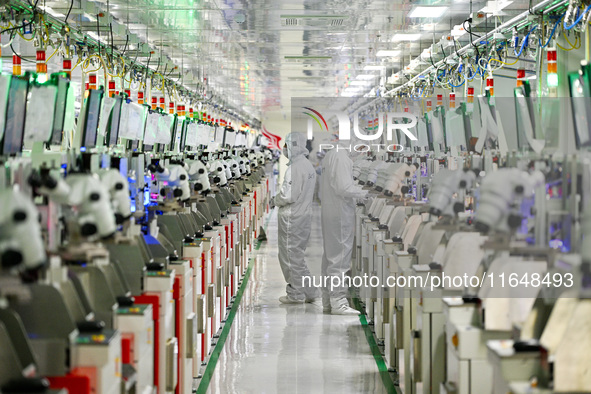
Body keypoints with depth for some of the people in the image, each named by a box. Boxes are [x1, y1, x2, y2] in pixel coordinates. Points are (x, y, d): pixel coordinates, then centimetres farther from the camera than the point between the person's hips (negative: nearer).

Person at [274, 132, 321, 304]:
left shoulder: (295, 168, -19)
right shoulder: (308, 165, 11)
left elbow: (289, 195, -22)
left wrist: (277, 200, -3)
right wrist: (281, 199, 11)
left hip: (291, 217, -9)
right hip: (305, 214, 9)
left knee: (290, 255, 1)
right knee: (297, 255, 18)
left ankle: (296, 294, 8)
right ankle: (310, 291, 19)